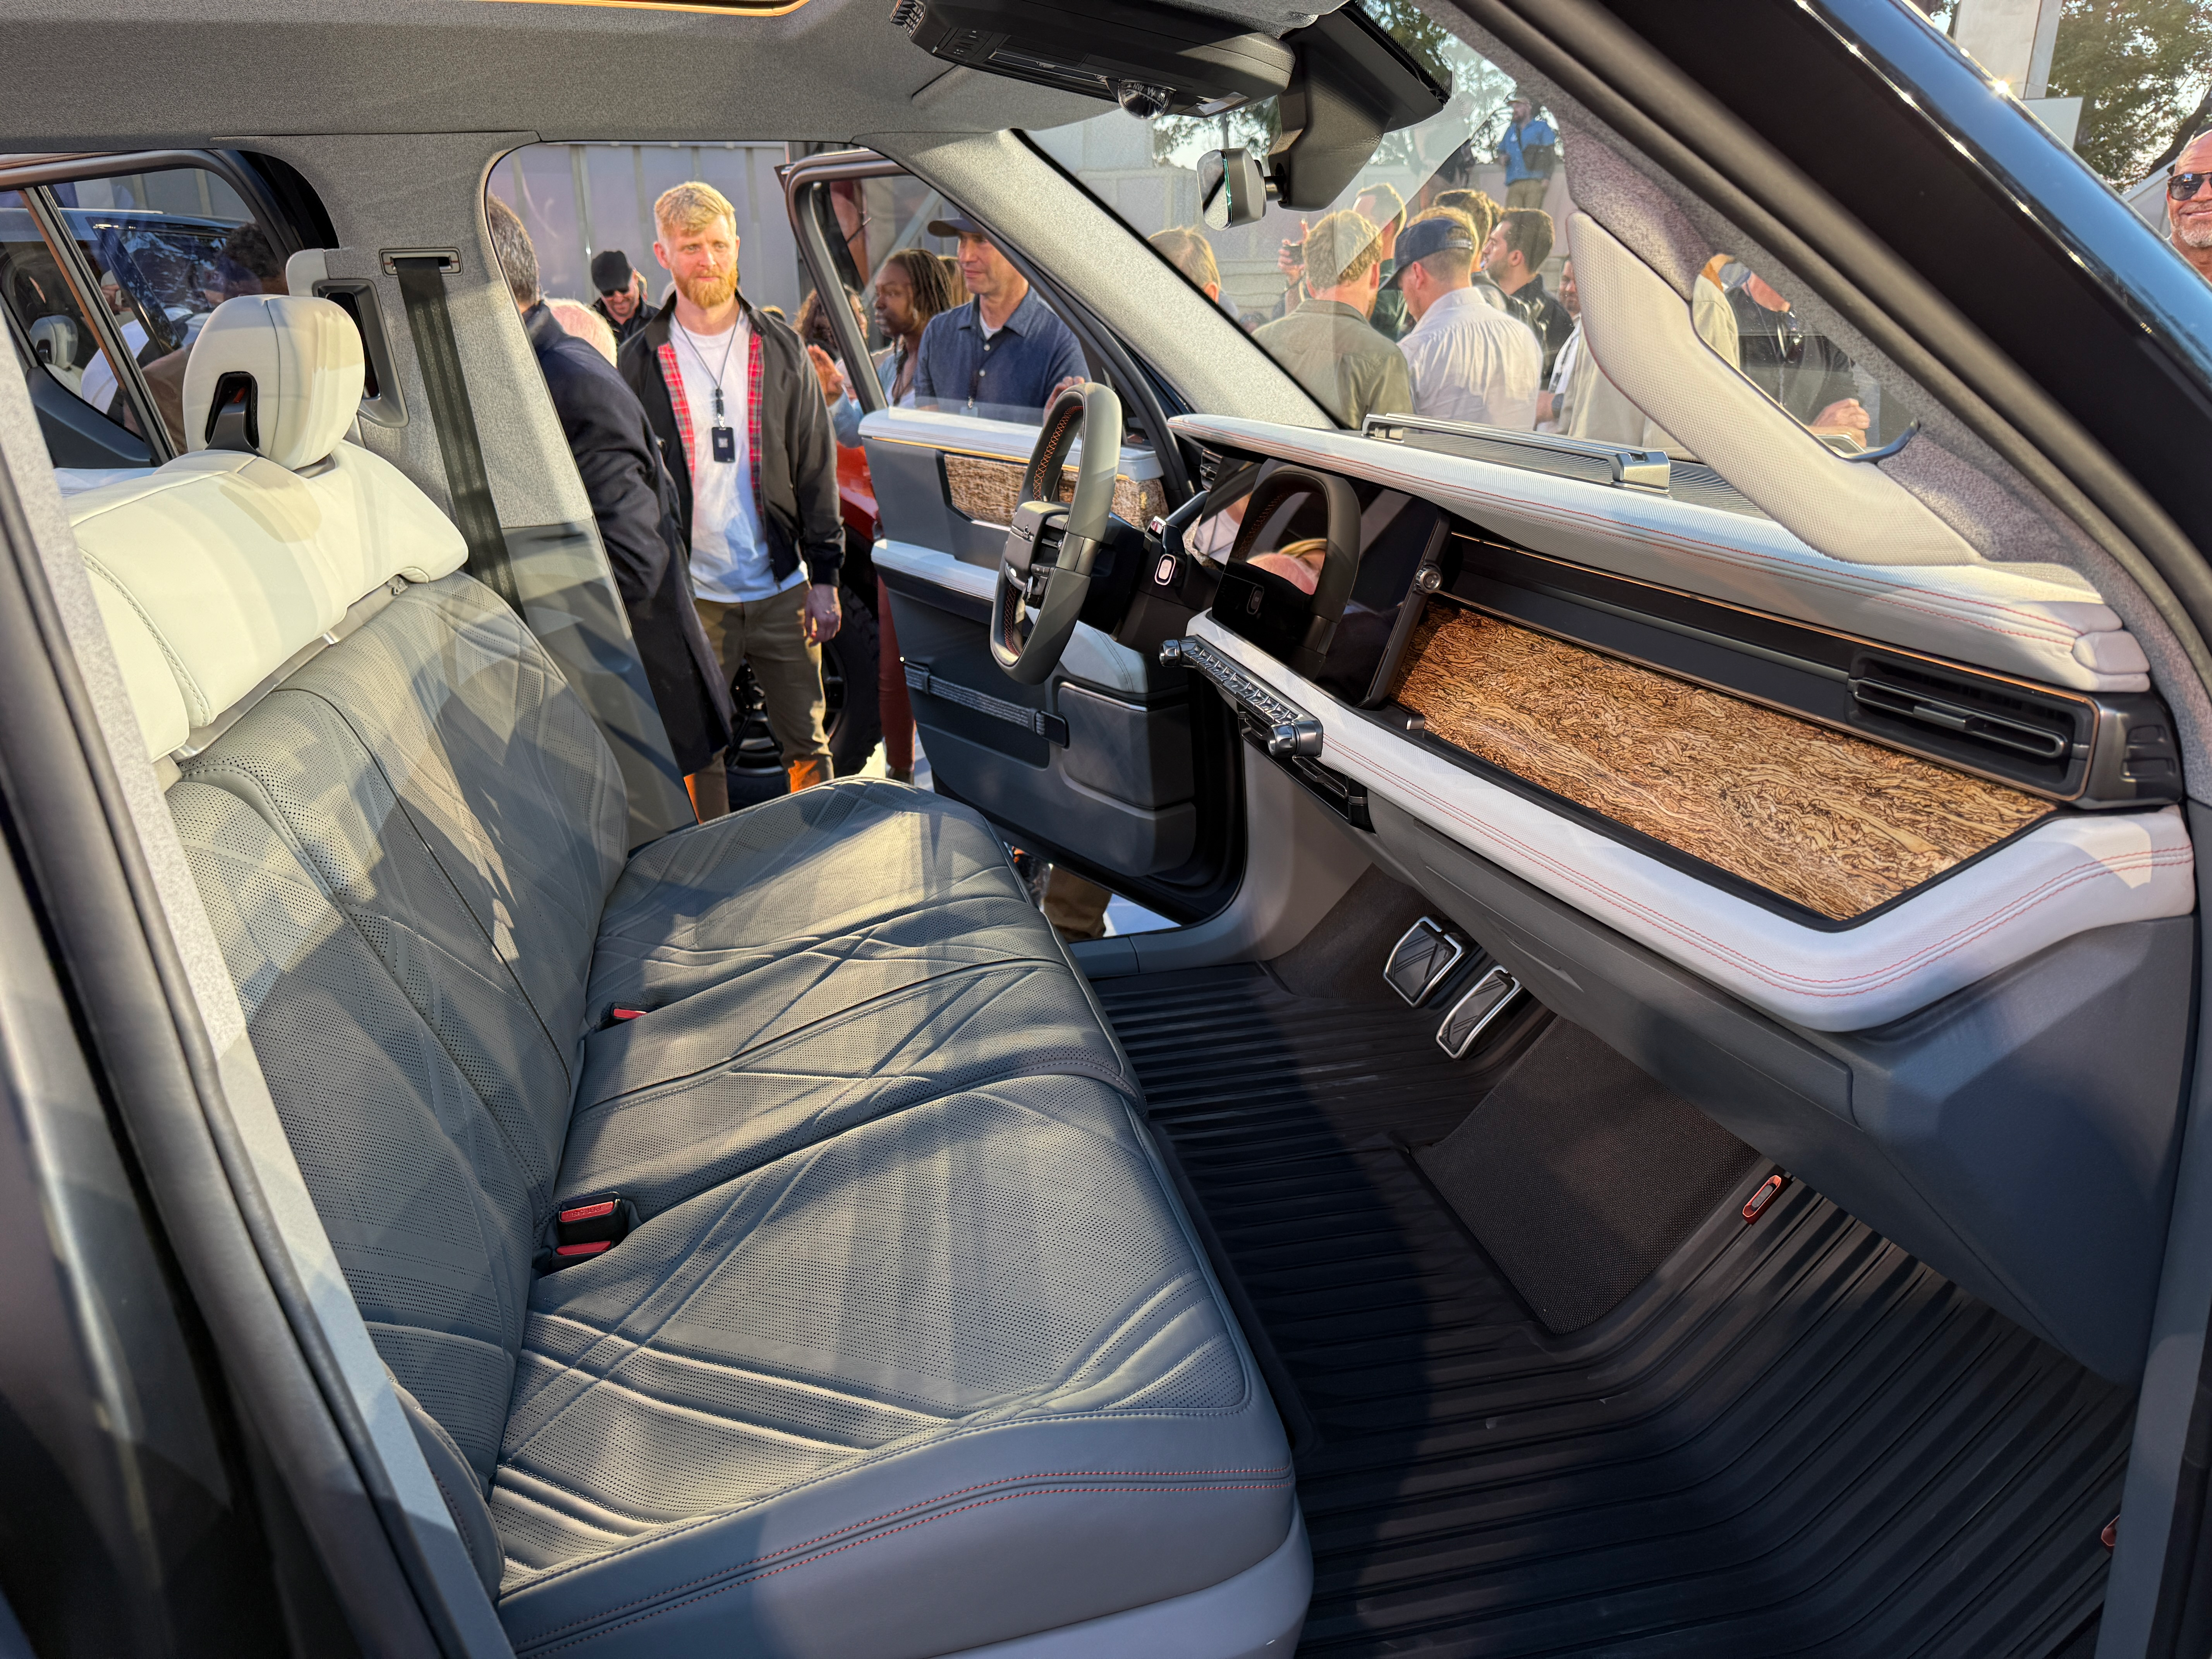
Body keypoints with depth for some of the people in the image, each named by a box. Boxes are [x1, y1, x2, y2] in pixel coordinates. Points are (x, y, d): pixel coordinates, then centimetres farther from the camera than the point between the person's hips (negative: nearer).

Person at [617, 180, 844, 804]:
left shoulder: (780, 349, 6)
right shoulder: (640, 360, 3)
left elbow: (816, 466, 6)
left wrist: (824, 575, 0)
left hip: (783, 589, 1)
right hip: (690, 594, 0)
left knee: (807, 745, 7)